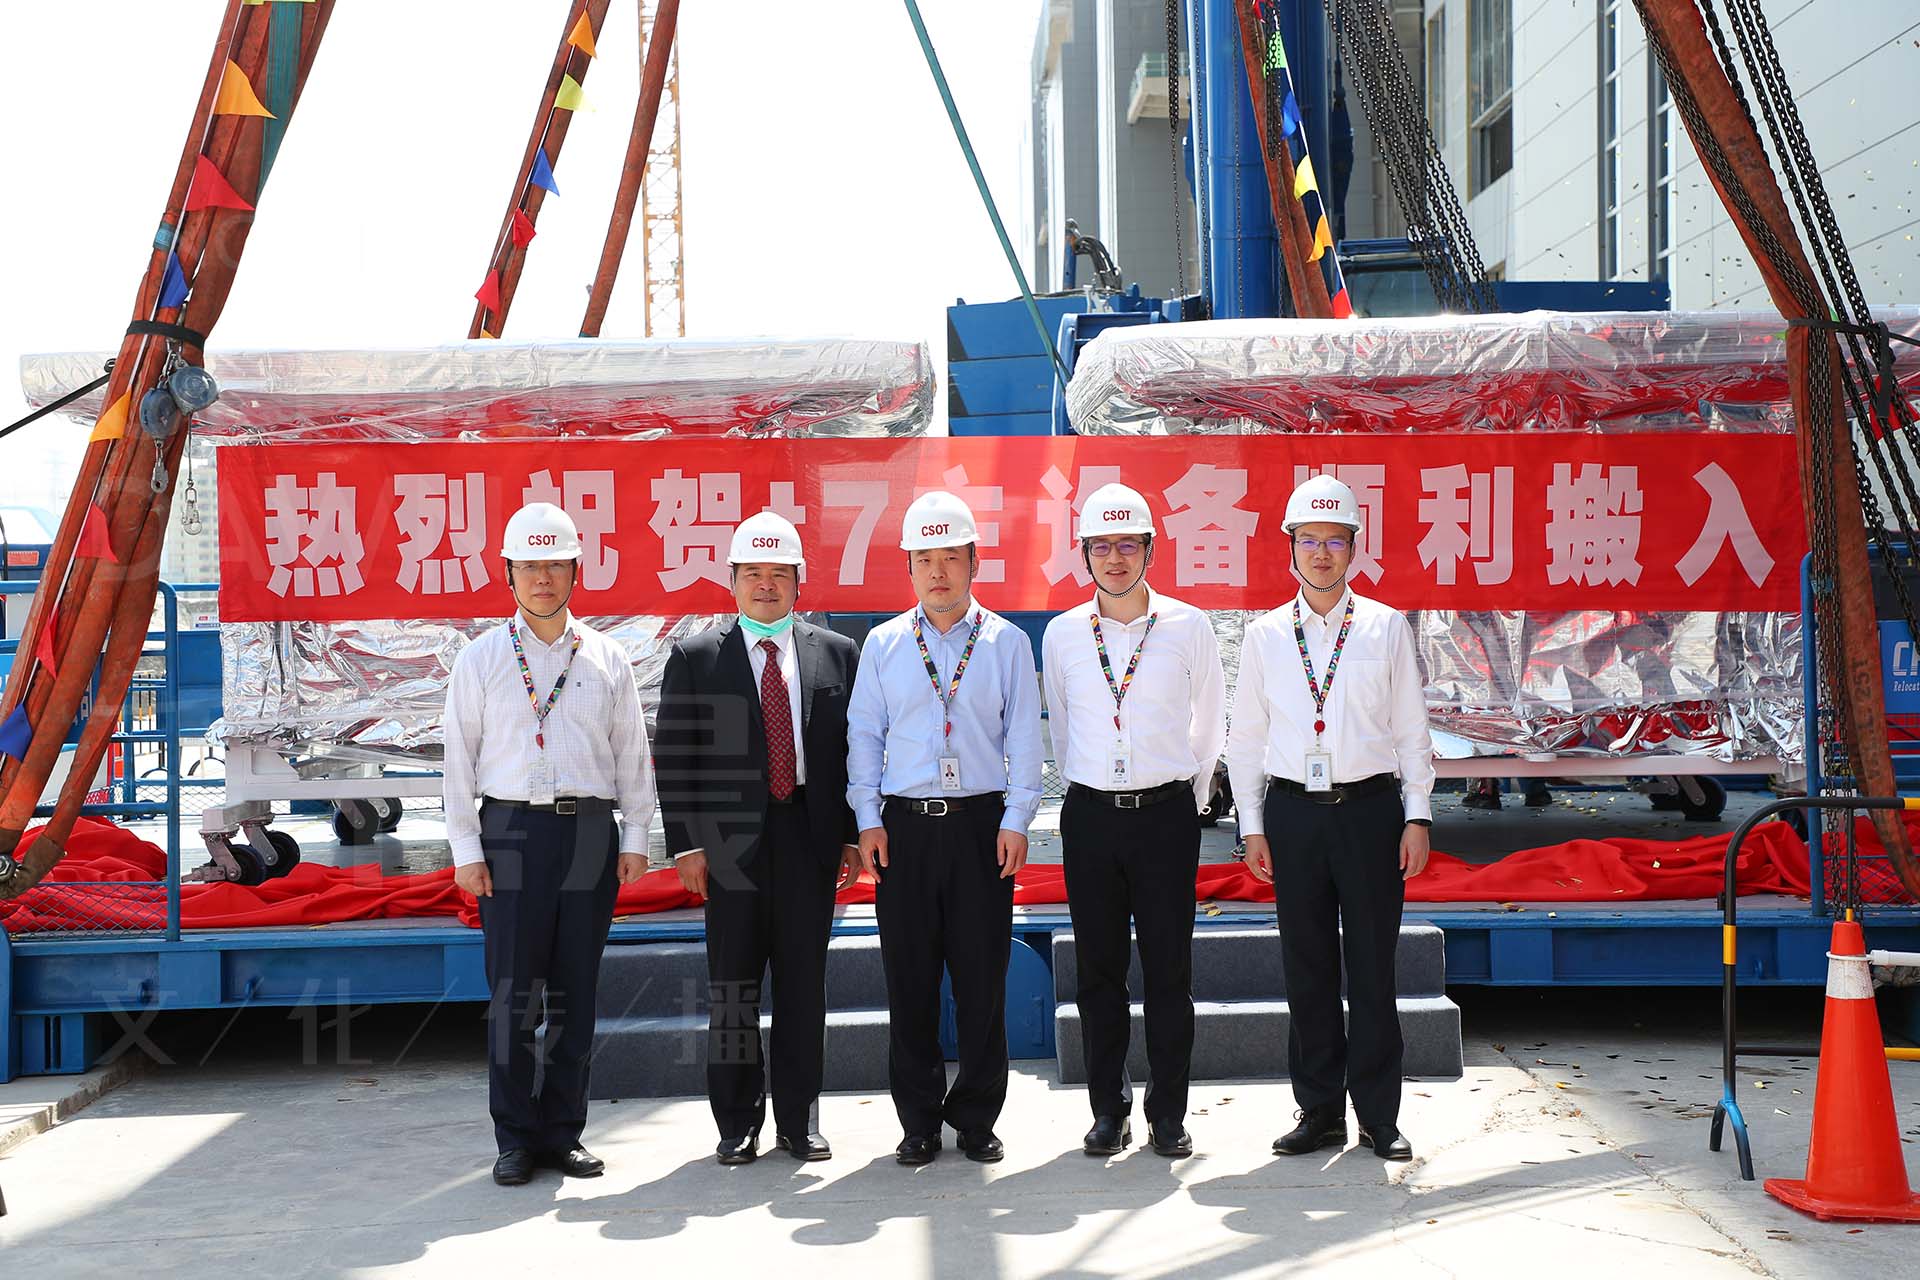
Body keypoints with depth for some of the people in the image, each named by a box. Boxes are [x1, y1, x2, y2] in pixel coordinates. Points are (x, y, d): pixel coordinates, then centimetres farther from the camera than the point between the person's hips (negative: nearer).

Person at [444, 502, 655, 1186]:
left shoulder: (606, 659, 10)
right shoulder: (481, 659, 7)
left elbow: (632, 753, 11)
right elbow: (461, 757, 5)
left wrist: (634, 839, 5)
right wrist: (465, 849, -1)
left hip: (590, 831, 1)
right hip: (511, 830, -1)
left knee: (574, 989, 5)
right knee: (513, 989, -2)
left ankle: (564, 1133, 14)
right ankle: (516, 1137, 8)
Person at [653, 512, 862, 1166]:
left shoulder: (836, 653, 8)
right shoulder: (694, 658, 3)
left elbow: (854, 748, 9)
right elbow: (674, 759, 0)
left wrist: (853, 835, 3)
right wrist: (686, 843, -7)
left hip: (811, 837, 1)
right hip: (730, 842, -1)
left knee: (804, 984, 7)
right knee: (731, 988, 5)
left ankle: (799, 1119, 17)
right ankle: (737, 1124, 15)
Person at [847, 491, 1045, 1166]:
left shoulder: (1007, 641, 7)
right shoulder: (882, 644, 9)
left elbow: (1023, 735, 4)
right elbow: (864, 734, 9)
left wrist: (1015, 820, -3)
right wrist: (869, 820, 1)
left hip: (982, 824, -1)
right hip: (905, 825, 1)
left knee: (982, 977, 1)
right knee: (910, 979, 3)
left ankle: (977, 1118, 14)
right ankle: (919, 1120, 14)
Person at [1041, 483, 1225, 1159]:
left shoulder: (1188, 626, 0)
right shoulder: (1062, 634, 4)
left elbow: (1210, 723, 11)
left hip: (1167, 812, -1)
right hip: (1090, 816, 1)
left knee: (1170, 971, 2)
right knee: (1098, 970, 5)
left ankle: (1168, 1113, 12)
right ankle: (1108, 1109, 16)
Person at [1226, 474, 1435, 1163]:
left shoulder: (1386, 627, 5)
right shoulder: (1264, 634, 7)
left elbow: (1412, 729, 6)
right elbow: (1247, 737, 10)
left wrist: (1417, 817, 1)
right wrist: (1253, 824, 5)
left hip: (1369, 806, -1)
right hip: (1293, 813, 1)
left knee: (1372, 966, 1)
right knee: (1307, 969, 5)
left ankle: (1379, 1117, 11)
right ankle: (1319, 1111, 16)